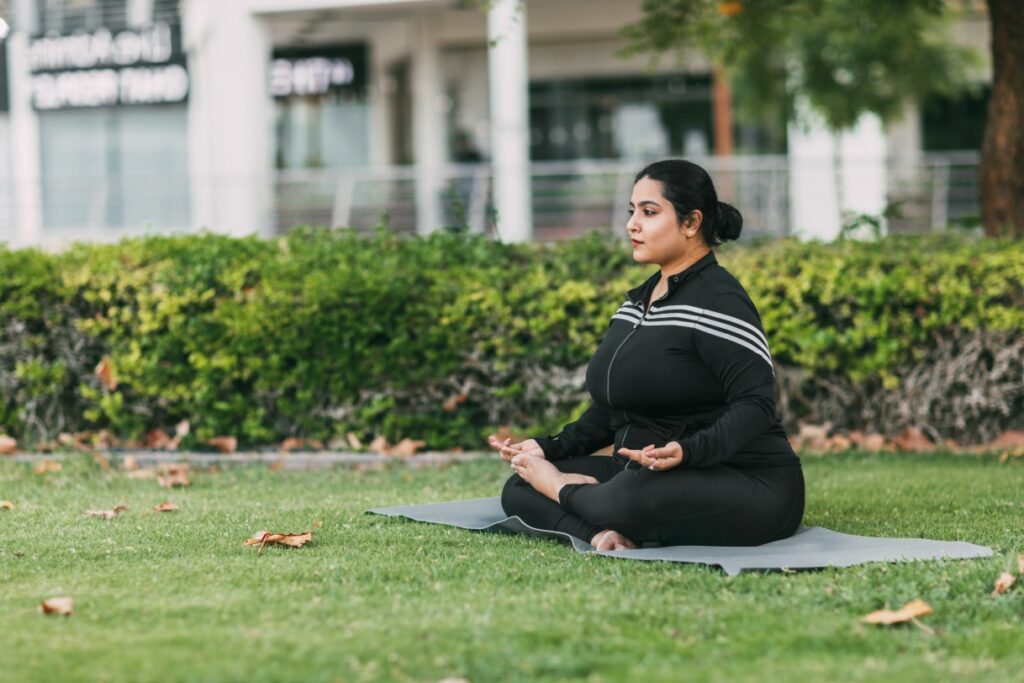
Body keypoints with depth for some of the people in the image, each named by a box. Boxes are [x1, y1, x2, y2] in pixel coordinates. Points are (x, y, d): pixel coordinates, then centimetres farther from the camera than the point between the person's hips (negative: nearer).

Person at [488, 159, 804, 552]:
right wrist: (548, 449, 5)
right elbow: (612, 407, 20)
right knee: (519, 490, 0)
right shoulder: (638, 301, 15)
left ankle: (563, 490, -6)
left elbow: (755, 406, -22)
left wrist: (688, 452, -38)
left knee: (633, 496, -39)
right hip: (646, 477, 9)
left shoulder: (718, 302, -14)